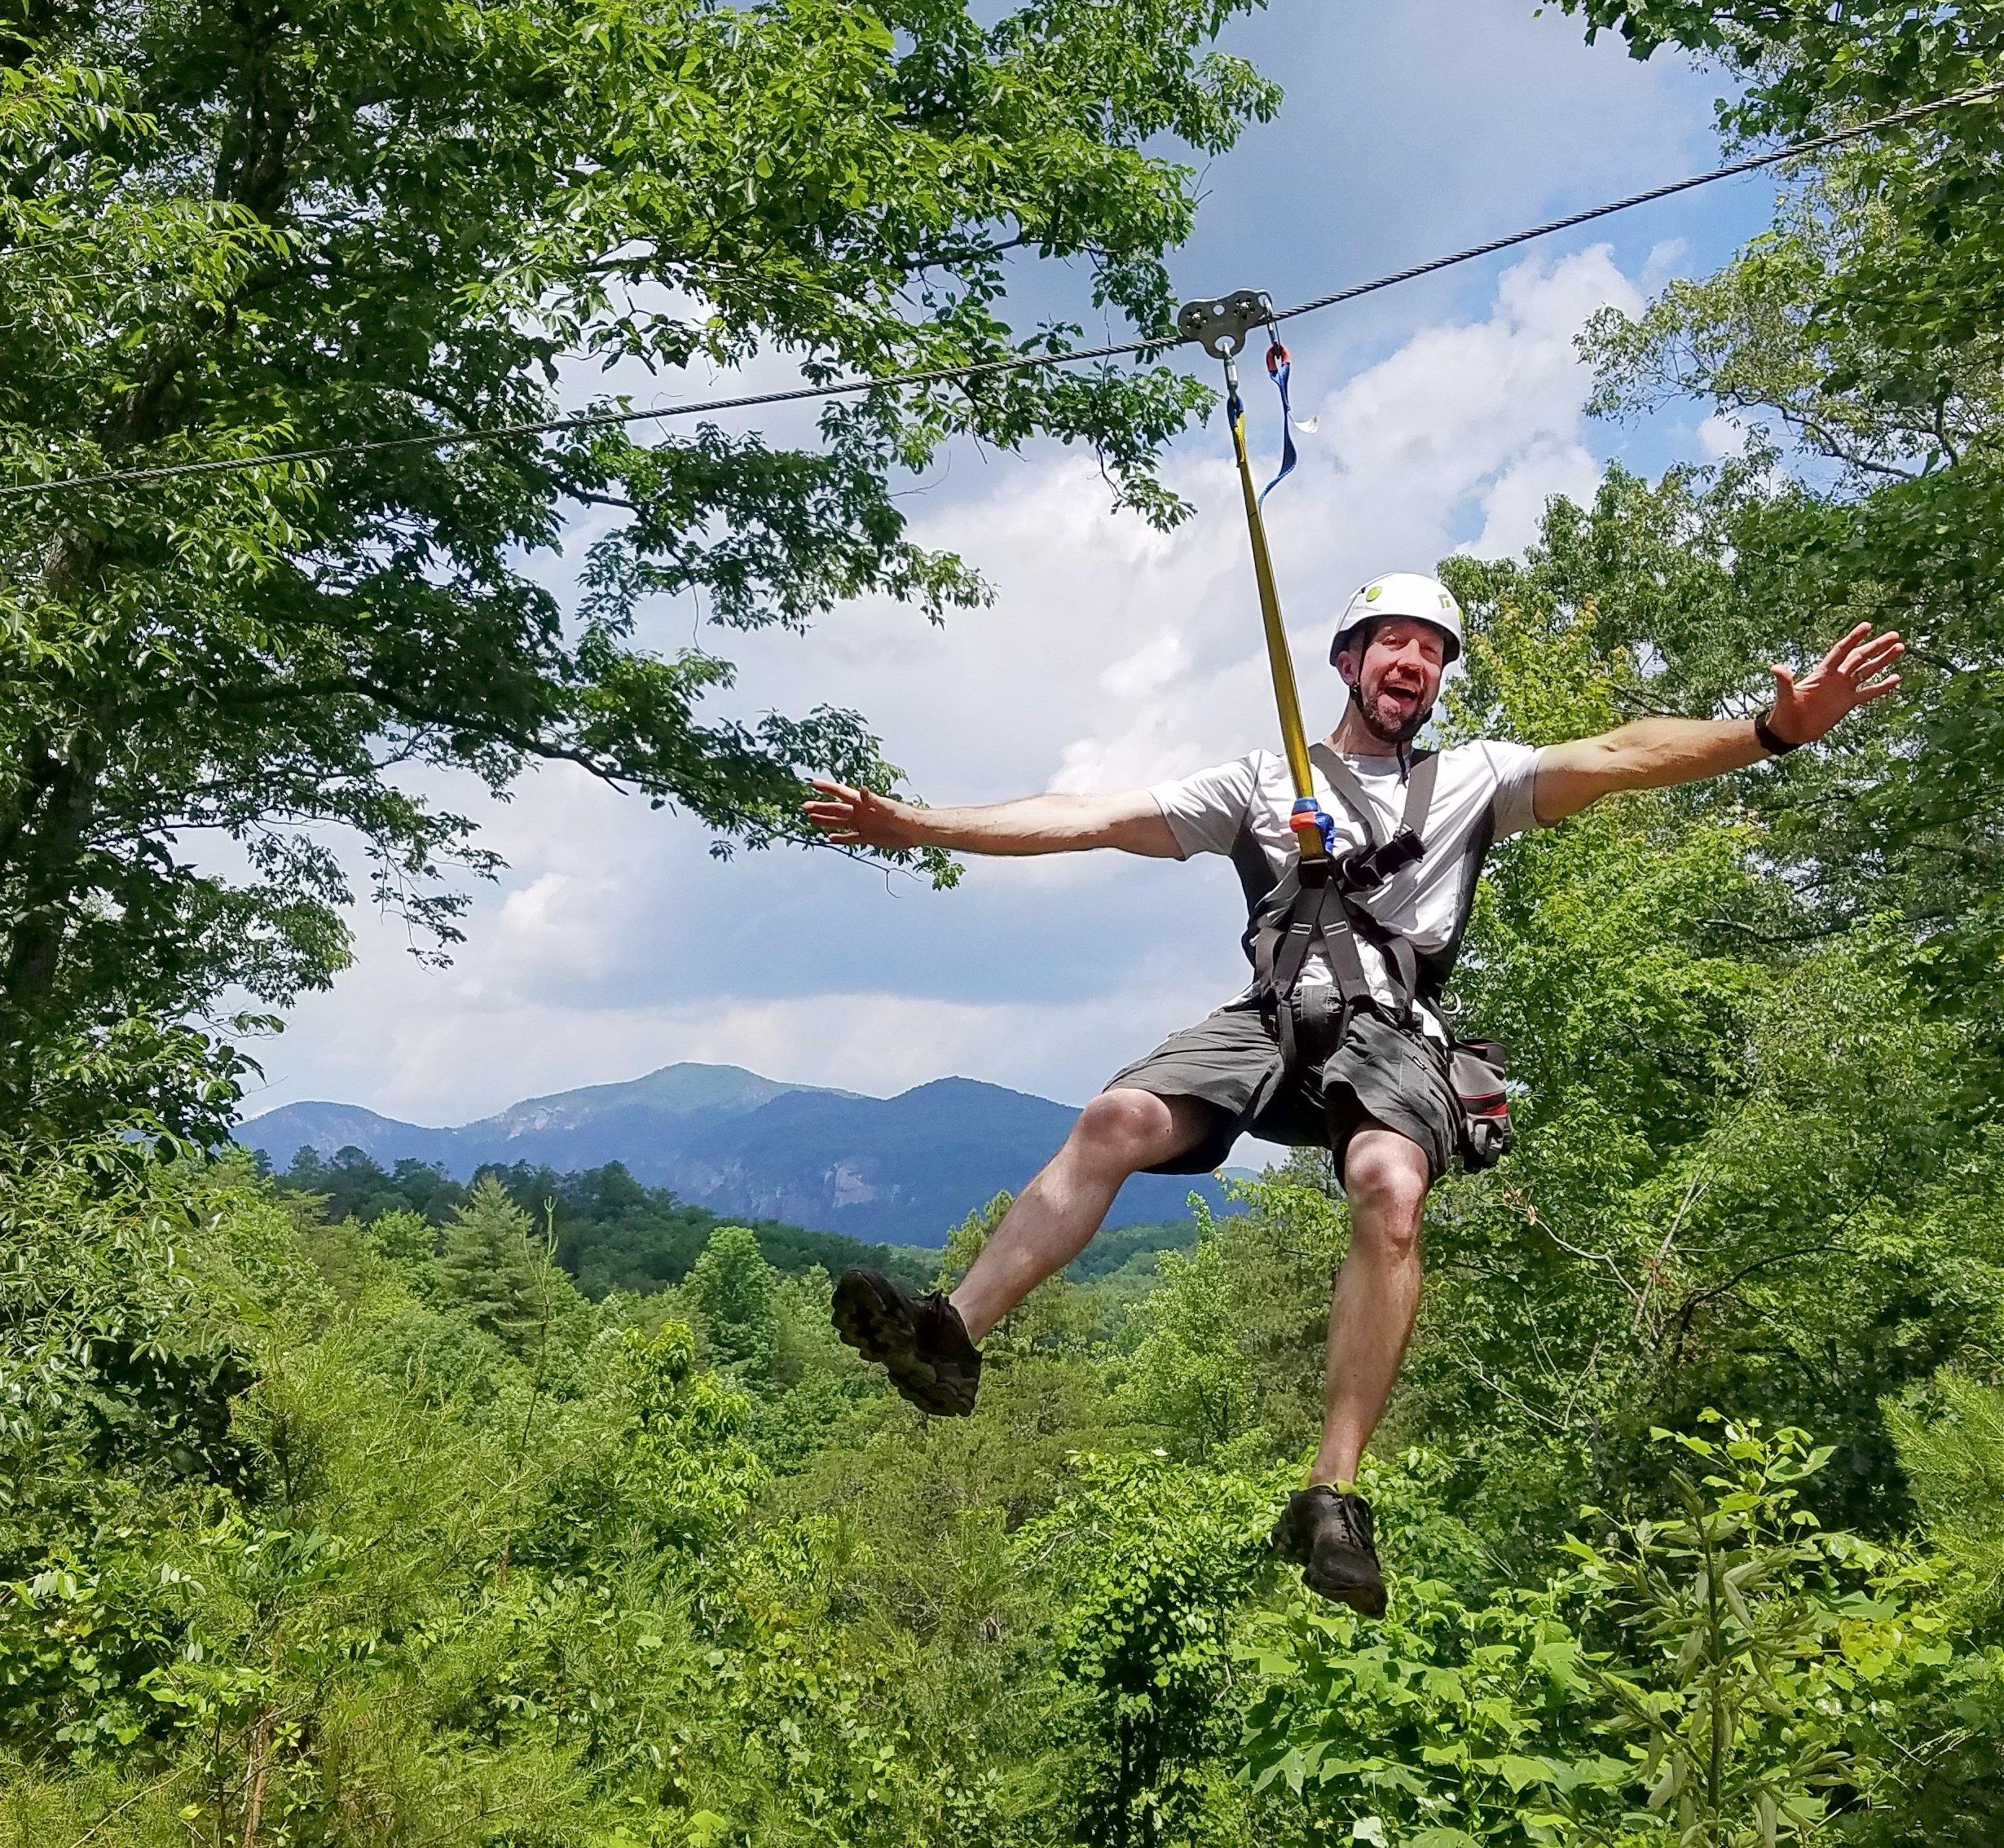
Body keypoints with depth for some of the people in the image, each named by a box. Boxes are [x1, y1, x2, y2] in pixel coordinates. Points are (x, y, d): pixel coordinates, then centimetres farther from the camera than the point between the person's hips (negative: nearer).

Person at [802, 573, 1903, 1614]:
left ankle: (1331, 1498, -31)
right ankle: (951, 1337, -26)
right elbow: (1096, 820, 13)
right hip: (1272, 1018, 1)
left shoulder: (1474, 777, 21)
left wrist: (1771, 731, -11)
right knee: (1115, 1118, -27)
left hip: (1394, 1033, -1)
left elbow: (1618, 758, 6)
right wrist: (912, 825, 5)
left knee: (1389, 1187, -33)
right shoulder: (1259, 782, 20)